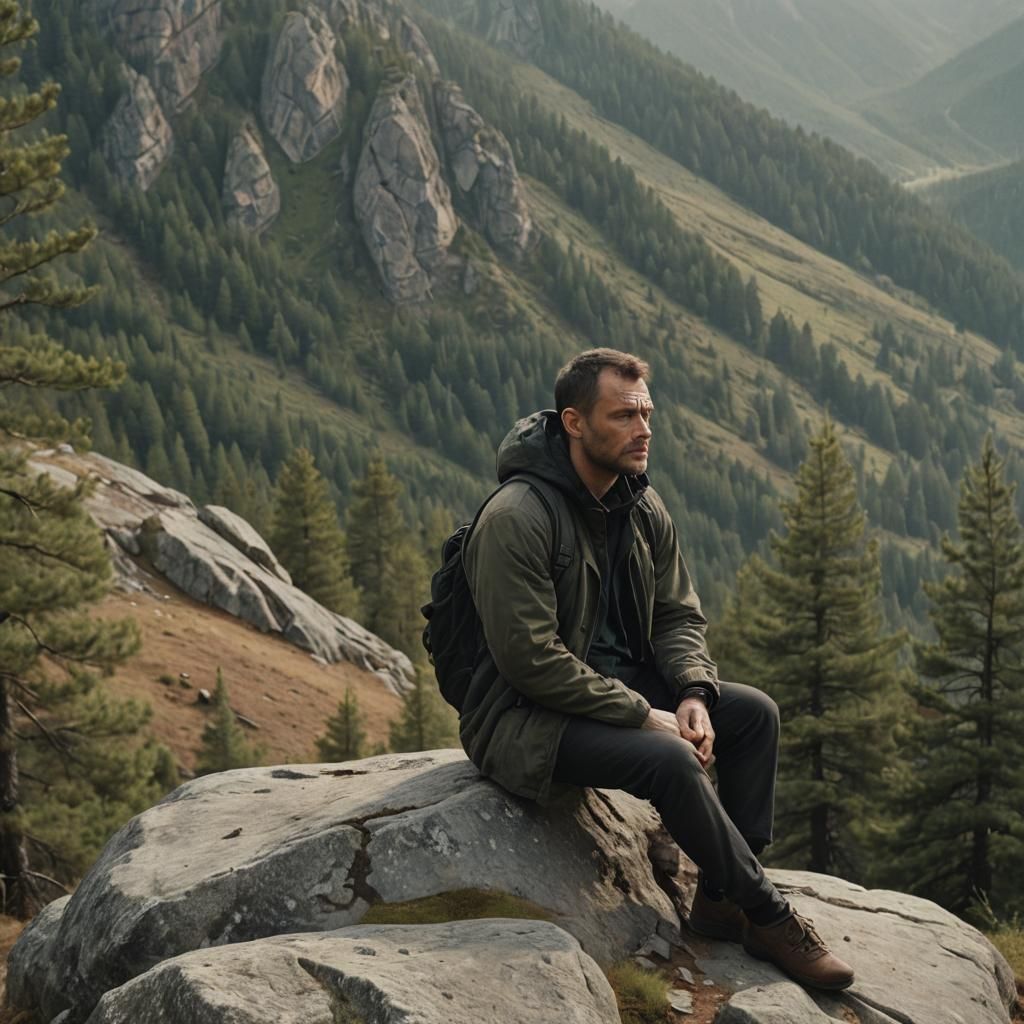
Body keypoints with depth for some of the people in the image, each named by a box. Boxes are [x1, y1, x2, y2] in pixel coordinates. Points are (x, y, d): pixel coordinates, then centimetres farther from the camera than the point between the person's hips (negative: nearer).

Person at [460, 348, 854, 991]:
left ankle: (723, 899, -1)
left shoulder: (643, 509, 4)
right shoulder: (515, 520, -22)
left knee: (754, 713, -5)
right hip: (524, 715, -9)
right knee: (670, 760, -29)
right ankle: (767, 916, -13)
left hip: (620, 687, 9)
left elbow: (679, 616, 10)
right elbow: (530, 659, -25)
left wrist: (694, 694, -11)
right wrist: (644, 716, -23)